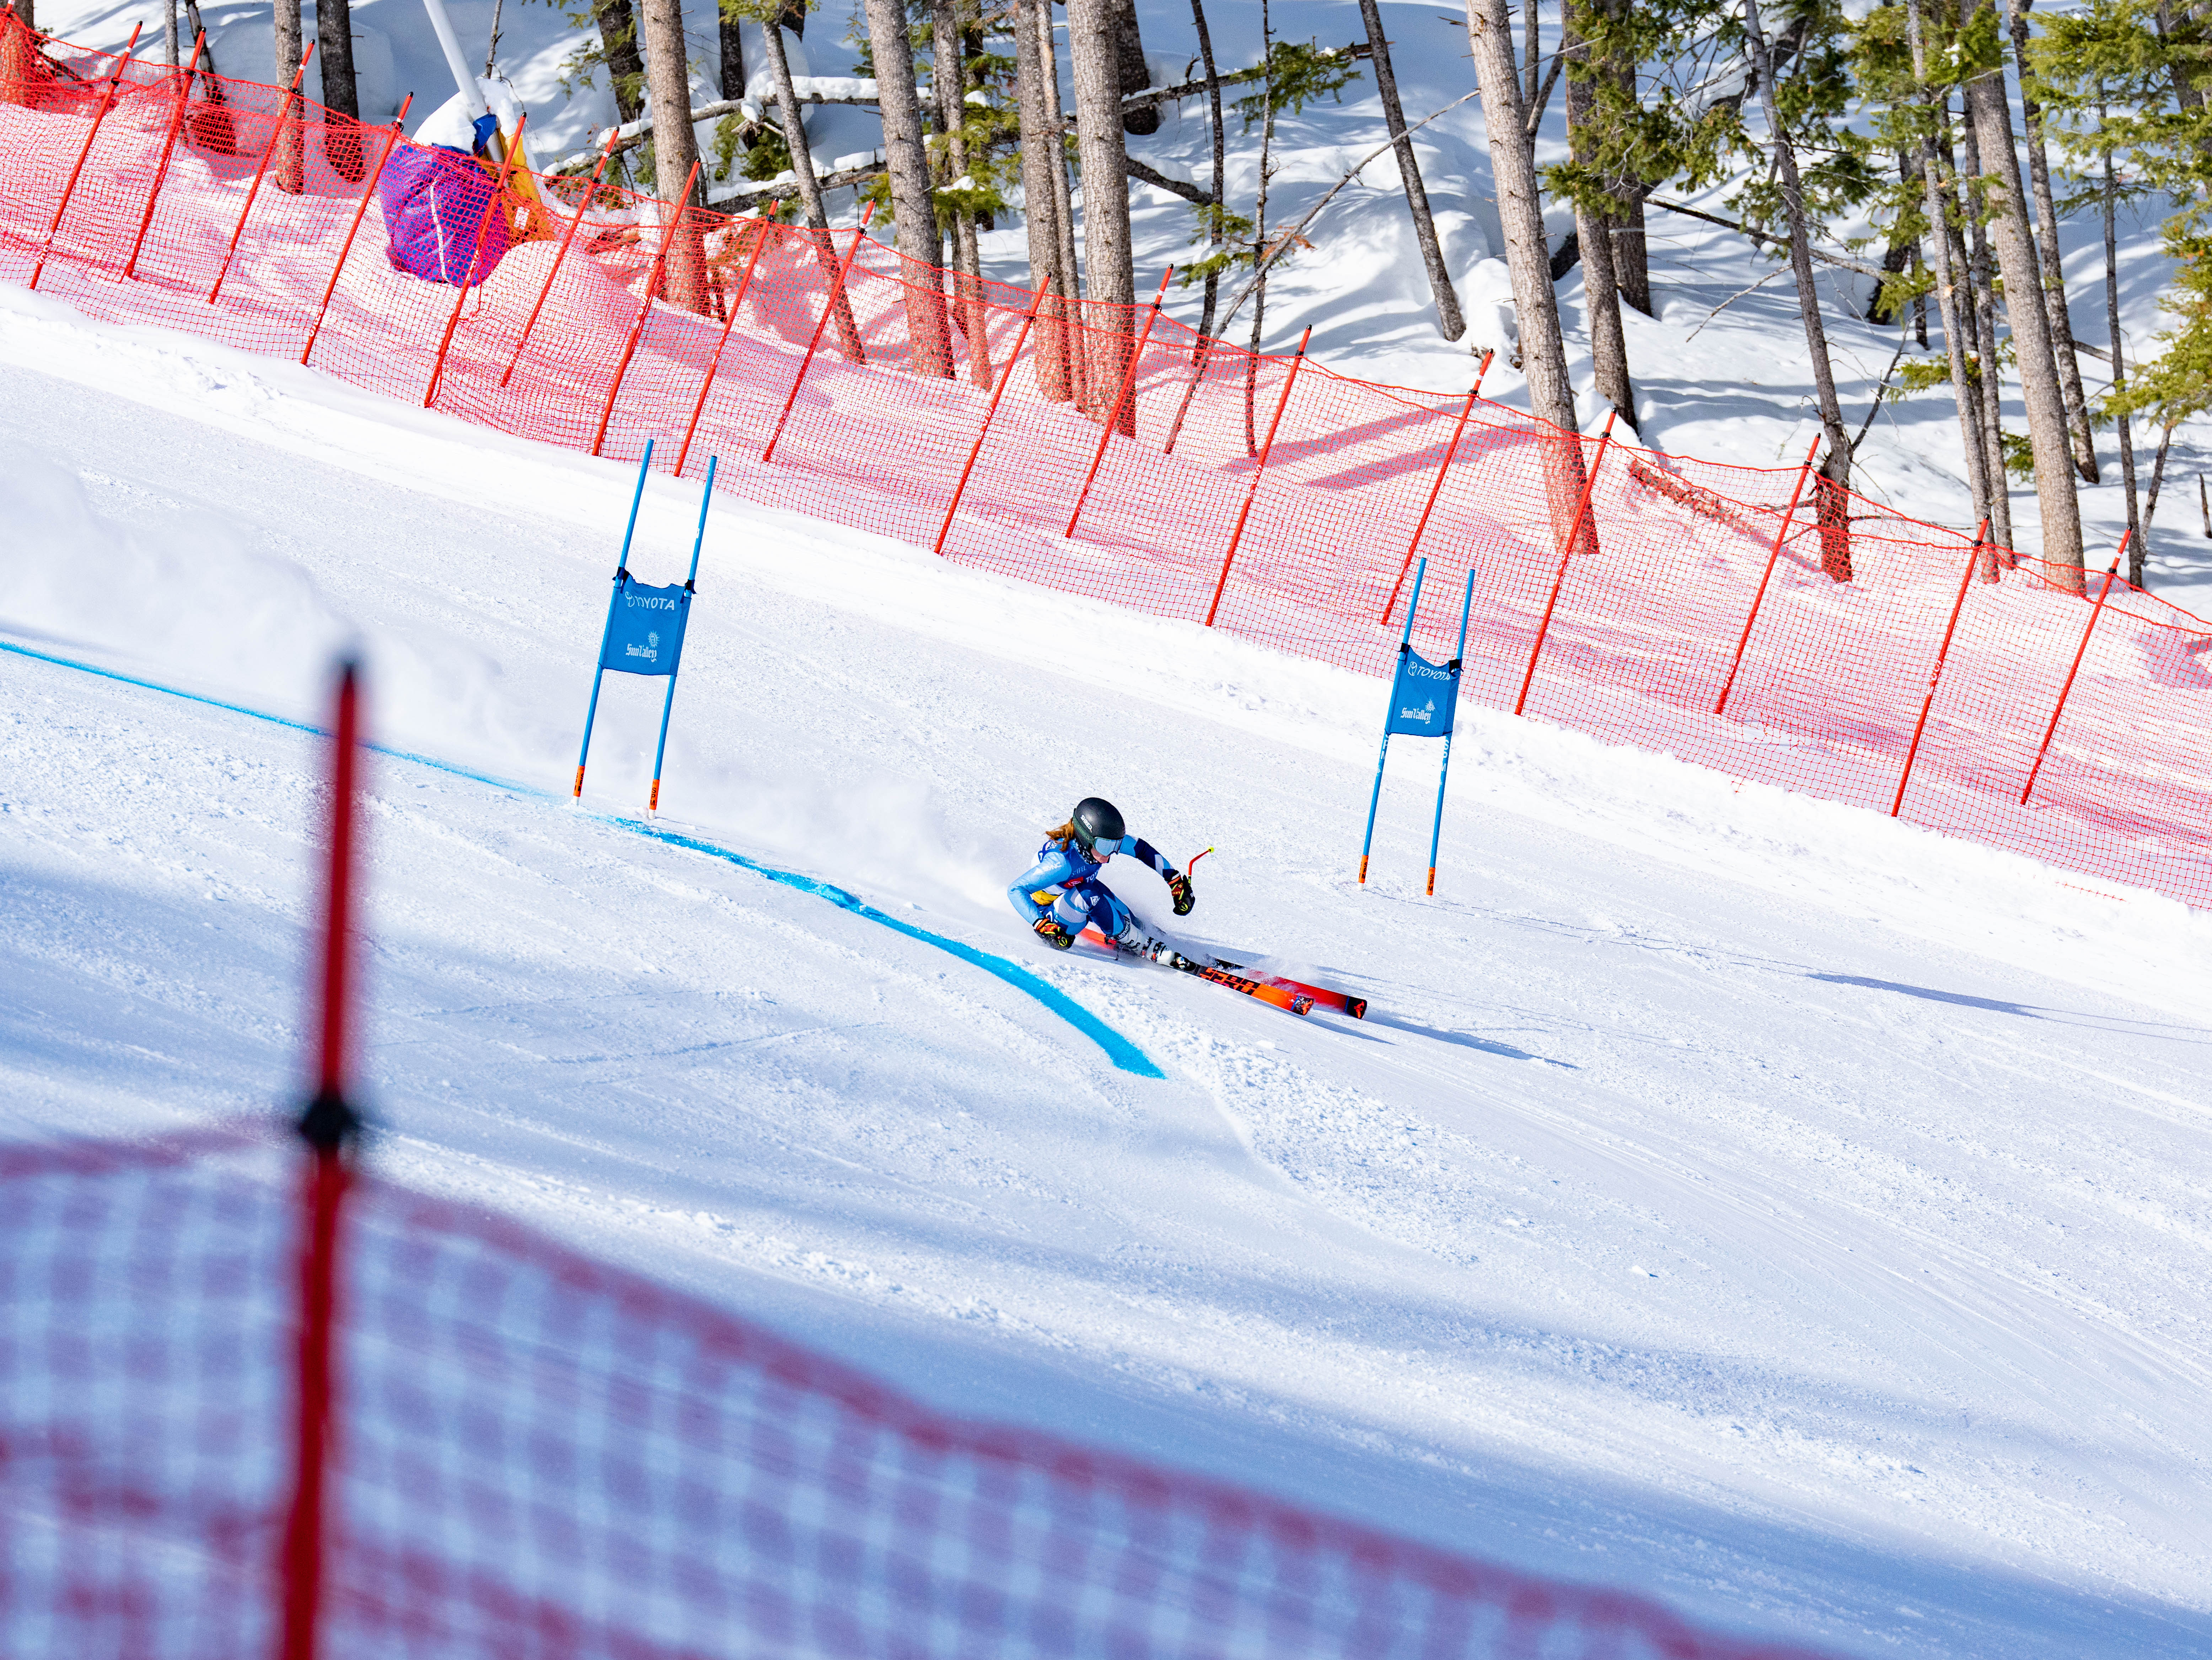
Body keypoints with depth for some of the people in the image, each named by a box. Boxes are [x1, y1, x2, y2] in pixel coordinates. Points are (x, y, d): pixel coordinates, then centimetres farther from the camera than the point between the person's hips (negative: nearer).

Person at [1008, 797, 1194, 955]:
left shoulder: (1104, 840, -20)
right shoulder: (1062, 861, -38)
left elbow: (1141, 848, -2)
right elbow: (1016, 890, -36)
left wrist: (1176, 880, -4)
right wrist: (1042, 926, -47)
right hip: (1046, 910, -7)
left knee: (1132, 924, -8)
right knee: (1088, 895, -35)